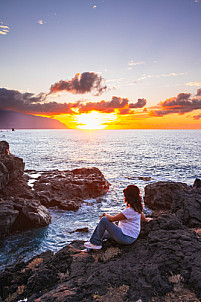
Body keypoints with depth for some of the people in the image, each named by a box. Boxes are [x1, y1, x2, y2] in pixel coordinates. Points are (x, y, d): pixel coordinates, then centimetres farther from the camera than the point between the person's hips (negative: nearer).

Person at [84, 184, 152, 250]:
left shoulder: (129, 211, -27)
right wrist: (146, 219, 47)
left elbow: (112, 219, -21)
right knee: (102, 233, 20)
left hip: (125, 238, -10)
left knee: (104, 220, -15)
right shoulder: (137, 207, 2)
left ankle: (96, 244, -4)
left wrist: (105, 214, 0)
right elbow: (143, 218, 22)